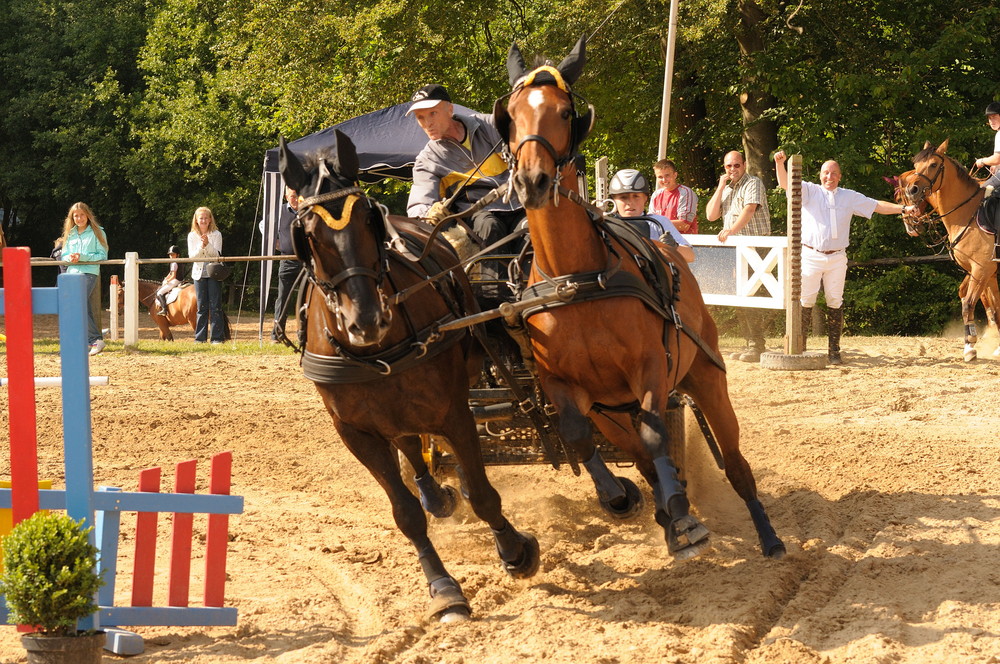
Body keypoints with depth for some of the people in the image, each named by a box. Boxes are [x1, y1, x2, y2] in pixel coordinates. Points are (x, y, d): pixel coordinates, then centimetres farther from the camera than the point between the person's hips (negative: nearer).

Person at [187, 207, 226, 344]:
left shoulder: (216, 235, -1)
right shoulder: (192, 236, 5)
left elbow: (217, 254, -8)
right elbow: (191, 255, -2)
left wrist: (207, 244, -25)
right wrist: (201, 246, -20)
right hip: (199, 273, 2)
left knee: (215, 306, -5)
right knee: (201, 307, 5)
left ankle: (217, 337, -3)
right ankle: (200, 337, 9)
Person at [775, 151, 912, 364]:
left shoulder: (849, 197, 13)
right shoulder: (810, 191, 5)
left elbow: (877, 206, 16)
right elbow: (785, 183, -8)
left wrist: (903, 209, 8)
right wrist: (780, 163, -26)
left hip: (837, 258, 2)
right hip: (811, 256, -2)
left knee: (835, 303, 4)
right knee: (806, 302, -2)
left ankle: (834, 352, 9)